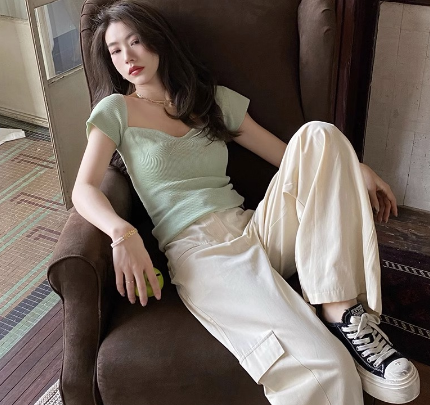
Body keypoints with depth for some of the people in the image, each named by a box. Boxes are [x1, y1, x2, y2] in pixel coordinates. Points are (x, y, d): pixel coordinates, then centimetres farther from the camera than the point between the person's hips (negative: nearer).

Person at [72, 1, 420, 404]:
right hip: (195, 247, -6)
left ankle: (341, 311, -23)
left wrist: (355, 169, 5)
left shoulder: (213, 99, 19)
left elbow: (288, 155, 18)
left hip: (253, 230, 6)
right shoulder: (116, 110, 9)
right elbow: (84, 189, -2)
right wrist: (122, 232, -23)